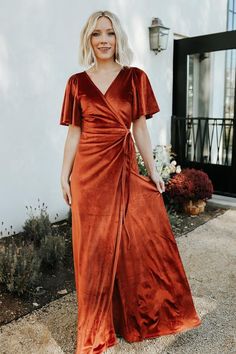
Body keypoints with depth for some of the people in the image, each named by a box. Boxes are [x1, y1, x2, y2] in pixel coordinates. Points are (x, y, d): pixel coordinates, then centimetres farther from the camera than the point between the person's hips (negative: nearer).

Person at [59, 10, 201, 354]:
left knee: (146, 240, 3)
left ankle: (142, 315, 30)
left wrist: (153, 170, 3)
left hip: (125, 170, 1)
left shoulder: (136, 78, 5)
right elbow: (74, 132, 6)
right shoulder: (77, 82, 6)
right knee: (94, 247, 7)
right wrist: (65, 174, 3)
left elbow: (140, 128, 5)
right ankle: (97, 326, 28)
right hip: (89, 171, 0)